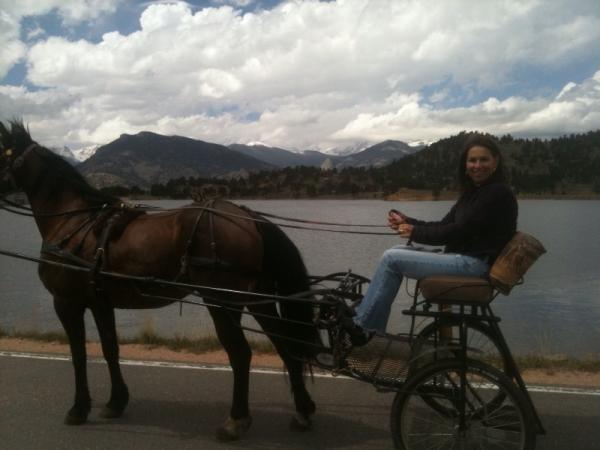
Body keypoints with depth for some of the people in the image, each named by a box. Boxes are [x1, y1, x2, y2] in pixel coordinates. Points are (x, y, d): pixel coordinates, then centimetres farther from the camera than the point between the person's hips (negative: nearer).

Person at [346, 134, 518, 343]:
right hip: (463, 257, 10)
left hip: (475, 264, -10)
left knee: (391, 258, -13)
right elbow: (444, 225, 13)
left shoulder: (498, 193, -12)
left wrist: (416, 233, -9)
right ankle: (370, 323, 1)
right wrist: (408, 222, 0)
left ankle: (363, 325, -3)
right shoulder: (474, 192, 16)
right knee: (397, 251, 4)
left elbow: (460, 231, -17)